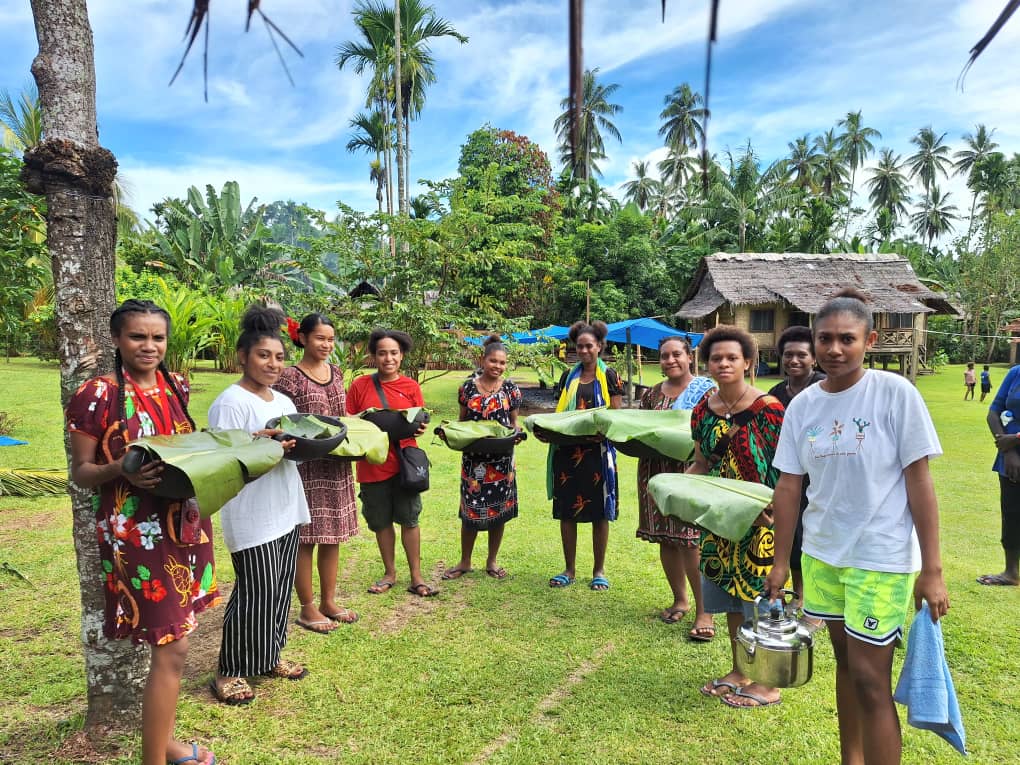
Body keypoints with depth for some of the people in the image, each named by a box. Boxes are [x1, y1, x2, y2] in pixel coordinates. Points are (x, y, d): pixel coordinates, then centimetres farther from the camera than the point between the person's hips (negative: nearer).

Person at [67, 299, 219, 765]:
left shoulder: (176, 386, 7)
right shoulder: (97, 395, -10)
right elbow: (80, 472, -5)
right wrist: (122, 470, -25)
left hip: (185, 524, 6)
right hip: (137, 533, -6)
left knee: (167, 643, 16)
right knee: (172, 647, -4)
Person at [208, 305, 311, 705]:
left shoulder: (283, 401, 14)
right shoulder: (230, 402, -13)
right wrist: (260, 444, -31)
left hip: (287, 509, 8)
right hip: (251, 517, -8)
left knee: (280, 589, 16)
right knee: (254, 594, -2)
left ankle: (270, 657, 32)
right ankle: (229, 672, 15)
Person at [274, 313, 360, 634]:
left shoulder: (336, 372, 10)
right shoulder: (290, 377, -11)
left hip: (336, 465, 7)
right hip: (306, 466, -7)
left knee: (333, 534, 14)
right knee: (306, 537, 3)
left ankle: (328, 601, 27)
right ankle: (307, 608, 17)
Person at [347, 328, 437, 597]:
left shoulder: (411, 387, 1)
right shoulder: (360, 385, -1)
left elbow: (420, 422, 8)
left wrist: (420, 428, -14)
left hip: (404, 462, 0)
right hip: (372, 464, 0)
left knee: (409, 519, 4)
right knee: (381, 522, 12)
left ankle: (416, 577, 15)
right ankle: (389, 573, 29)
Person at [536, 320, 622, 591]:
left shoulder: (609, 377, 2)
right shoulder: (568, 377, 13)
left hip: (598, 451, -3)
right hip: (567, 450, 4)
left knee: (599, 511, 4)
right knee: (566, 510, 6)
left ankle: (599, 571, 18)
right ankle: (569, 570, 19)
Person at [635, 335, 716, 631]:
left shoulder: (705, 388, -1)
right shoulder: (652, 394, 13)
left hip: (691, 471, -5)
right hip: (656, 472, 5)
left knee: (691, 540, -10)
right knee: (665, 538, 10)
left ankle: (704, 610, 0)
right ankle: (680, 599, 27)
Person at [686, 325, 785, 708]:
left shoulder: (766, 408, -13)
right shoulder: (704, 410, 5)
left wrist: (770, 510, -23)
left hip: (759, 519, -6)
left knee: (760, 598, 3)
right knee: (730, 596, 16)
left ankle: (767, 684, 19)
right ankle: (738, 672, 32)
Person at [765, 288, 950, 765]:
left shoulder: (895, 393, -12)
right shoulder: (802, 405, 0)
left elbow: (918, 481, -10)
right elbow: (788, 485, 4)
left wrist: (931, 570, -10)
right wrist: (781, 561, 7)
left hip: (882, 558, -5)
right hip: (822, 552, 5)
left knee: (869, 679, -2)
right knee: (844, 660, 19)